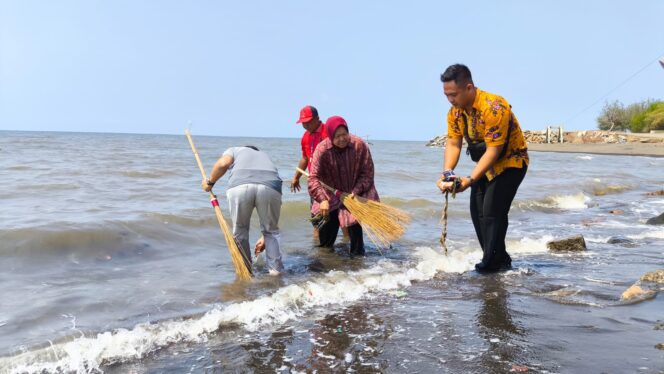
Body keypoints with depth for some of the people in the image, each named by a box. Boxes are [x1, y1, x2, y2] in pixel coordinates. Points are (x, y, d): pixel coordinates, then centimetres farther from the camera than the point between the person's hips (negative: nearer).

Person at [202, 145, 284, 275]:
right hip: (270, 187, 2)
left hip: (239, 186, -2)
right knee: (272, 231, 23)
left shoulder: (235, 150, 36)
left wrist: (210, 182, 23)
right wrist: (265, 237, 45)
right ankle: (275, 270, 22)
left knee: (240, 230, 20)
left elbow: (223, 163, 6)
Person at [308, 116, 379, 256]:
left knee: (354, 223, -12)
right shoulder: (322, 149, -22)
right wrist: (323, 200, -38)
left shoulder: (359, 145, -20)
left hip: (355, 193, -1)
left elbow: (367, 172, -13)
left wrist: (356, 191, -23)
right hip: (332, 194, 1)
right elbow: (313, 177, -26)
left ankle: (358, 254, 7)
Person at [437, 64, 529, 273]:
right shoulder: (455, 111, -7)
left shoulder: (494, 108, -30)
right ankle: (500, 260, 17)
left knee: (493, 212, -16)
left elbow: (493, 151, -32)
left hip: (510, 161, -8)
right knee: (477, 211, 5)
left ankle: (492, 264, -4)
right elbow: (453, 144, -8)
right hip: (485, 163, 8)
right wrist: (447, 173, -25)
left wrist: (469, 180, -39)